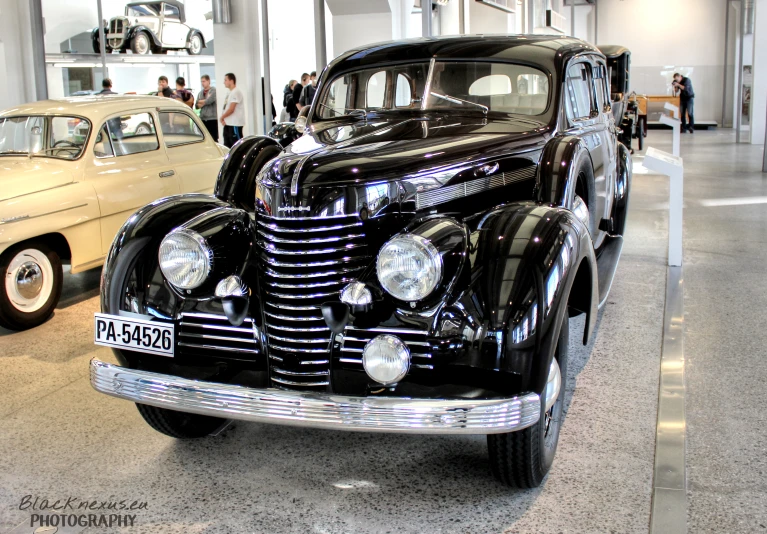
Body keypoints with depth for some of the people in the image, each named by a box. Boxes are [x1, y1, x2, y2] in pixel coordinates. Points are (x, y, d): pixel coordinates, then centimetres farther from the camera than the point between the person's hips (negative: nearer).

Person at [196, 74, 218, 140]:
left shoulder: (213, 90, -4)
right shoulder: (201, 92, 16)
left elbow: (209, 100, -18)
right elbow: (196, 105, 11)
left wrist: (201, 101, 1)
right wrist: (204, 102, -8)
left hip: (212, 118, -6)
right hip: (202, 119, 6)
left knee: (213, 139, -6)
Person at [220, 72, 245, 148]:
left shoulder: (236, 92, -14)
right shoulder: (229, 93, 17)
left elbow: (231, 109, -18)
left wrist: (222, 118, -5)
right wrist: (223, 119, 3)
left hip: (235, 124, -10)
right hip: (227, 123, 10)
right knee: (227, 145, 13)